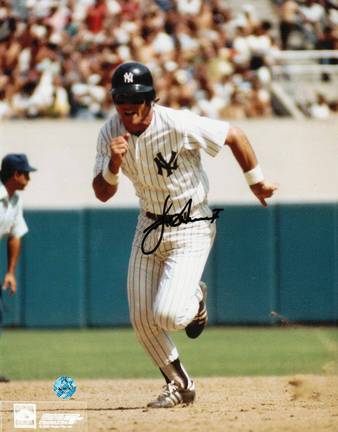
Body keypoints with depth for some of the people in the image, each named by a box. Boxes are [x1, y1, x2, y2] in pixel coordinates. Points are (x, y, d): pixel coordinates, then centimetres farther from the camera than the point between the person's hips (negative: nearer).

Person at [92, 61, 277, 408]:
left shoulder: (179, 125, -26)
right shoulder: (111, 133, -9)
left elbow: (235, 135, -15)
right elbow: (102, 194, -9)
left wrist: (256, 180, -4)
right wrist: (114, 163, -29)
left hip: (191, 228, -6)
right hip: (150, 226, 6)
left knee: (167, 314, -20)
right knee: (142, 321, 5)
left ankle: (195, 300, 17)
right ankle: (179, 385, 26)